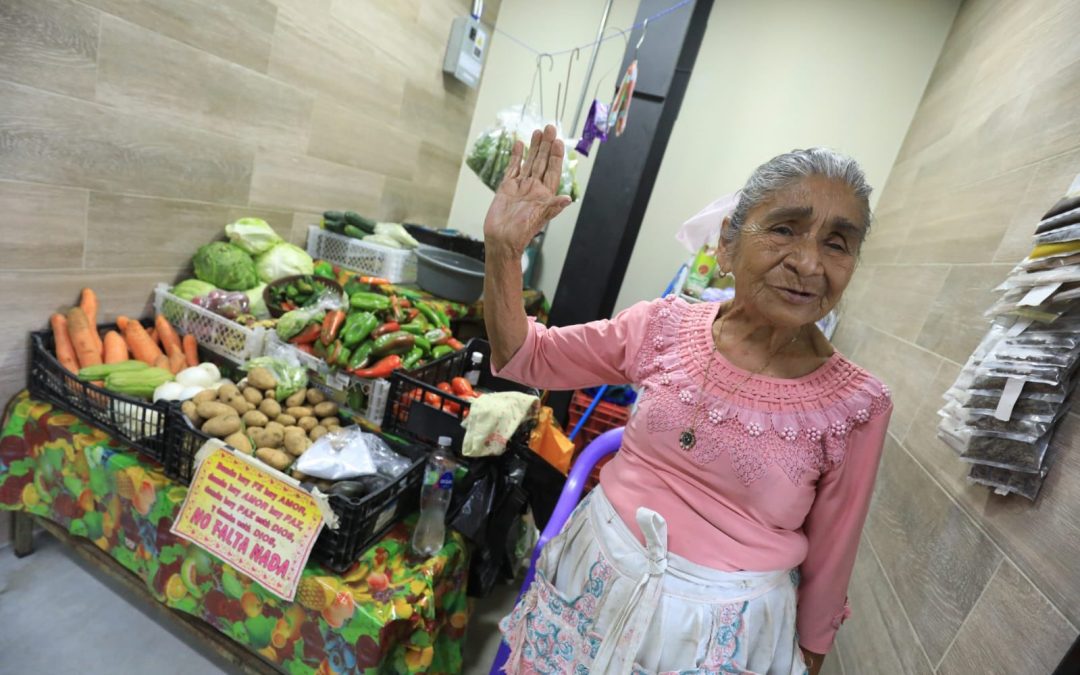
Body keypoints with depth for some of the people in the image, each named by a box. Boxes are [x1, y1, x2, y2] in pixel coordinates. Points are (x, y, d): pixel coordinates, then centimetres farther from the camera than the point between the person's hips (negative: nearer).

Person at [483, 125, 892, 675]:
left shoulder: (856, 406, -15)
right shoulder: (666, 327, -12)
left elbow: (828, 560, -3)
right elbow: (525, 357, -4)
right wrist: (502, 247, -19)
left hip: (724, 629, -1)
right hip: (595, 575, 3)